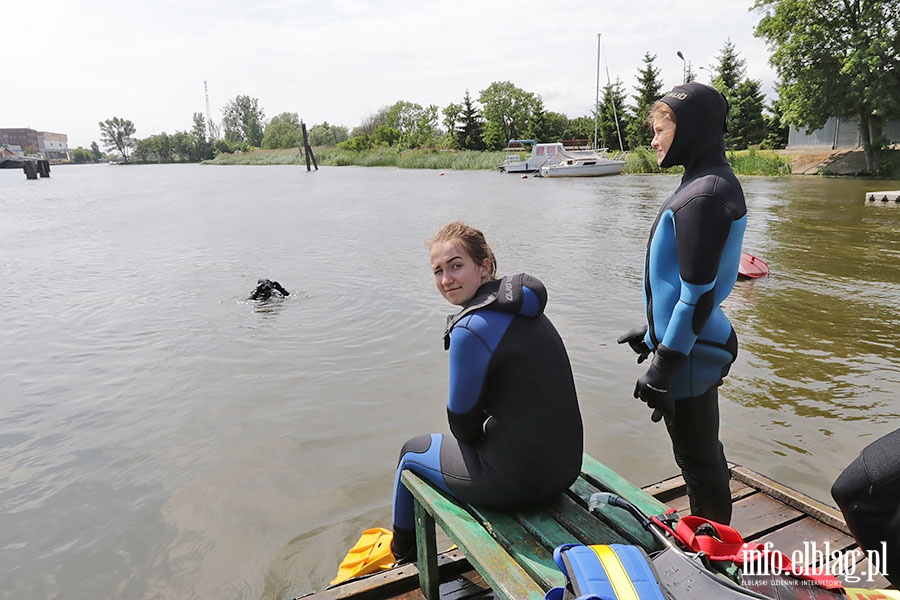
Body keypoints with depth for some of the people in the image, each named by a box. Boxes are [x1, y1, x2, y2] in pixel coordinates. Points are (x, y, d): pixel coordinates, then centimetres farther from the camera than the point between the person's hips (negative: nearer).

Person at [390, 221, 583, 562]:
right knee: (468, 437, 35)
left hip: (517, 480, -7)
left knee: (412, 451, 18)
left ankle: (403, 555, 44)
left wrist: (473, 438, 9)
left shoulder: (472, 329, -24)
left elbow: (462, 417, -13)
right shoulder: (524, 309, 3)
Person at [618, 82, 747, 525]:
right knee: (702, 452, 23)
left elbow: (697, 293, -24)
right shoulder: (712, 181, 11)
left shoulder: (704, 195, -21)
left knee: (698, 460, 5)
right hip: (697, 345, 10)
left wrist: (664, 365, -19)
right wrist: (654, 332, 21)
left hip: (690, 352, -10)